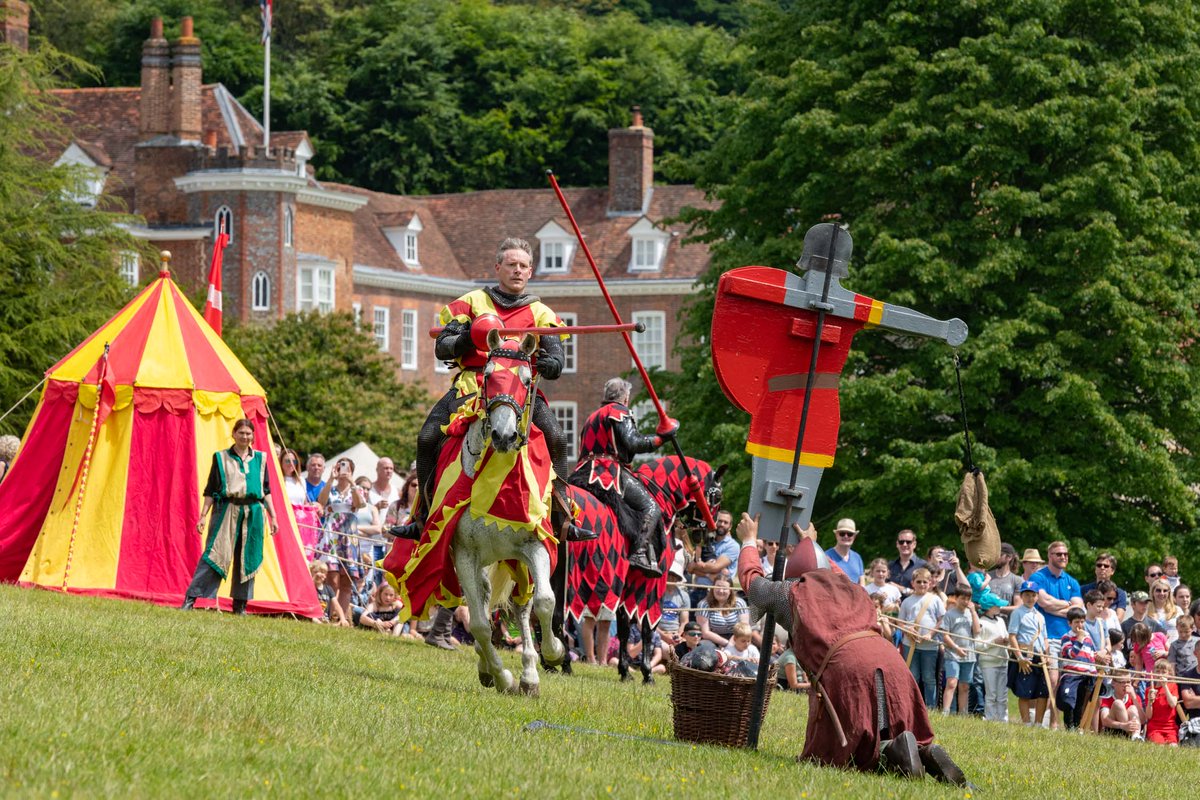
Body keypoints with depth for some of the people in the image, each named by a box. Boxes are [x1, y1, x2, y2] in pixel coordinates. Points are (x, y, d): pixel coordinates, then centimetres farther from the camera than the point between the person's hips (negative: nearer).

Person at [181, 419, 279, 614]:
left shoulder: (260, 459, 13)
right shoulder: (221, 458, 6)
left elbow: (266, 491, 16)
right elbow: (210, 490, 5)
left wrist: (273, 517, 12)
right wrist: (203, 516, -3)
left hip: (253, 513, 3)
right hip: (227, 510, -3)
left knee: (248, 559, 3)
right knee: (214, 554, -12)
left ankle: (240, 605, 11)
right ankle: (190, 599, -13)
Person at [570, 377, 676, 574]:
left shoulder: (592, 417, 28)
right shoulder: (619, 411, 1)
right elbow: (633, 443, -13)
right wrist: (661, 438, -4)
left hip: (583, 473, 9)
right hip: (609, 472, -9)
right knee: (651, 508, -14)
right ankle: (640, 554, -34)